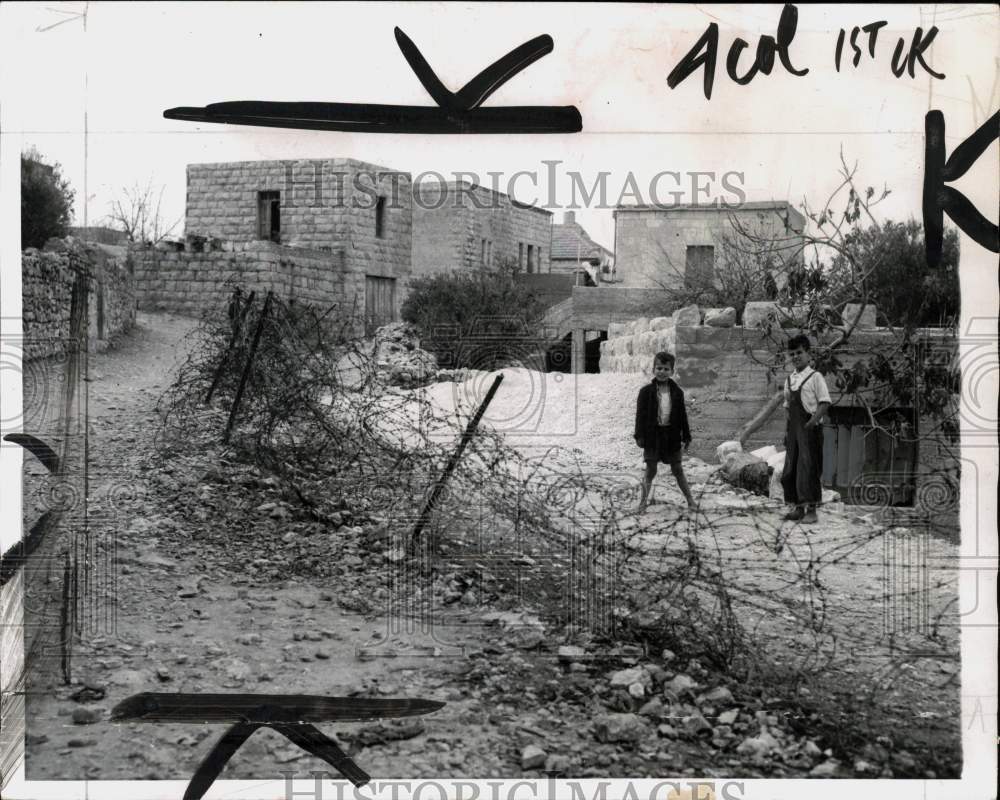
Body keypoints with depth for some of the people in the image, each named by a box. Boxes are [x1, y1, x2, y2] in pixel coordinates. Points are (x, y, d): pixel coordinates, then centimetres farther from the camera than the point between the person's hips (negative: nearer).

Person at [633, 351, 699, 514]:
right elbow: (640, 414, -4)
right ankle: (643, 501, 13)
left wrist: (686, 436, 7)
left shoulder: (677, 392, 3)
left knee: (677, 470, 9)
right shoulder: (646, 391, -4)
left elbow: (682, 415, 7)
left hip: (672, 435, 2)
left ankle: (690, 500, 18)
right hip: (653, 434, -2)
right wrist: (639, 435, -10)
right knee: (650, 470, 3)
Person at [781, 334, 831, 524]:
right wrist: (787, 428, 12)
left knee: (808, 467, -8)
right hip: (793, 429, 6)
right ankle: (798, 508, 17)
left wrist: (812, 422, -19)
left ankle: (811, 510, -5)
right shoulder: (789, 380, 14)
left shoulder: (815, 377, -4)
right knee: (790, 468, 7)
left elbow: (825, 403, -9)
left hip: (809, 429, -6)